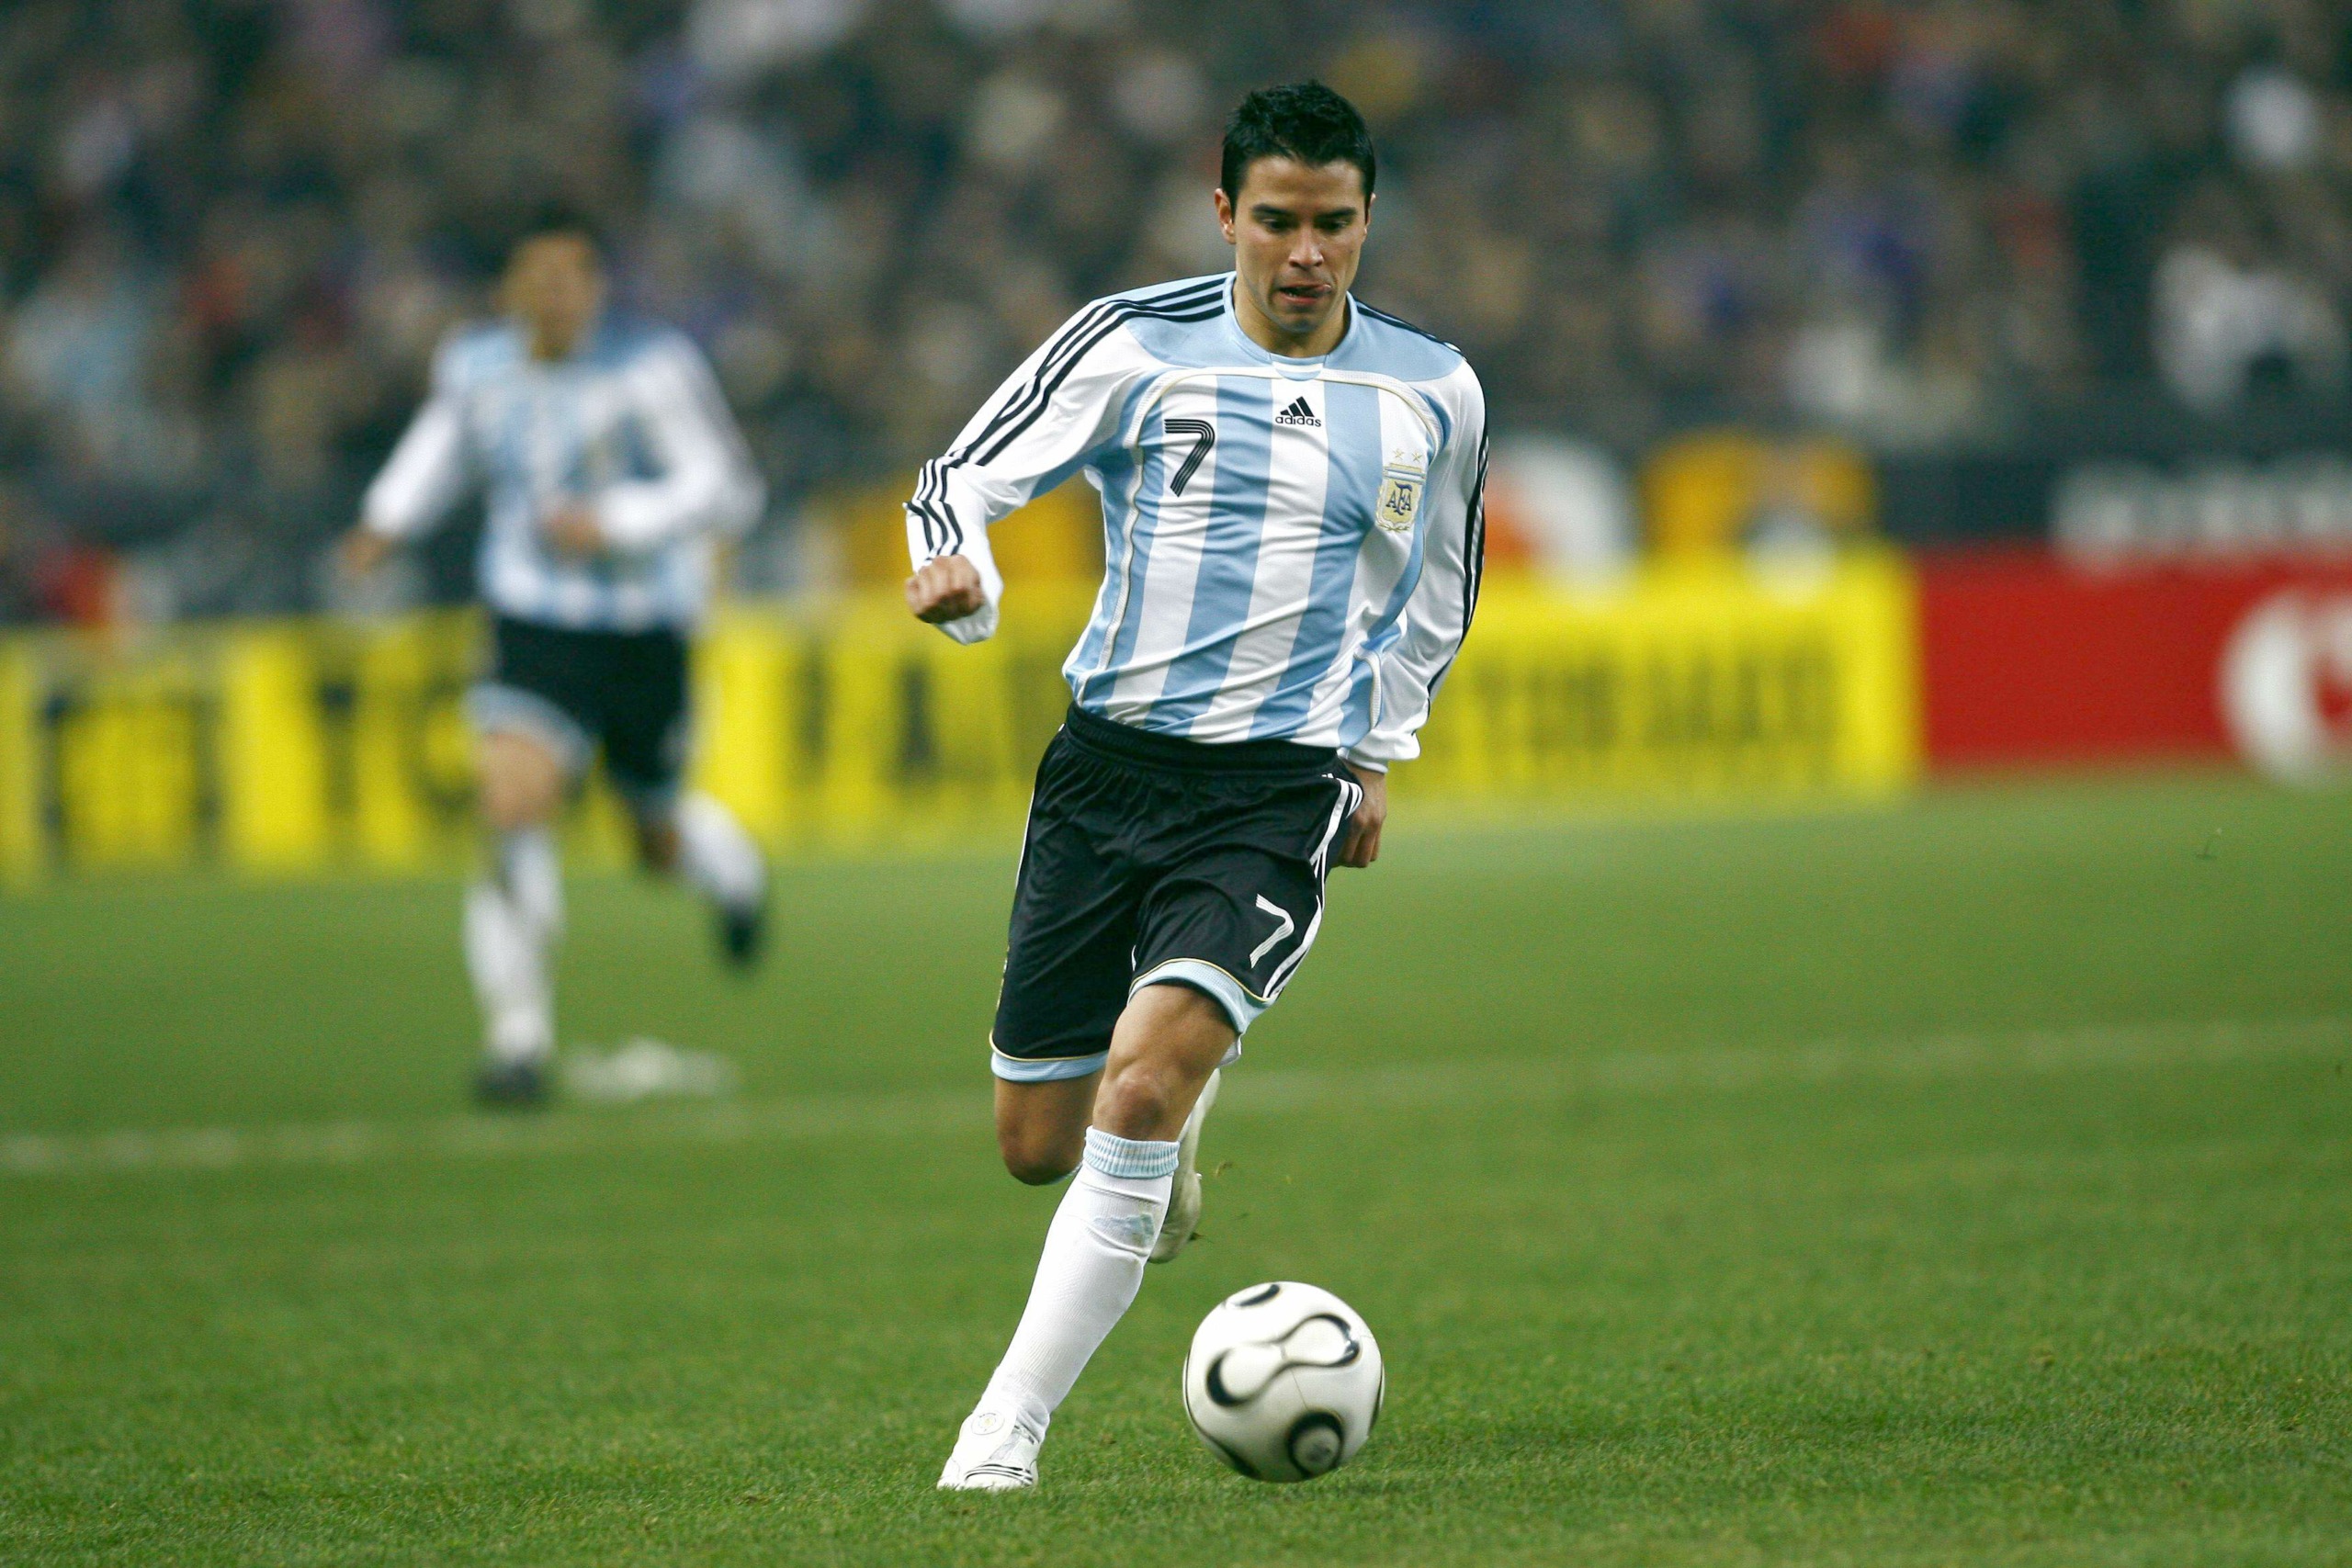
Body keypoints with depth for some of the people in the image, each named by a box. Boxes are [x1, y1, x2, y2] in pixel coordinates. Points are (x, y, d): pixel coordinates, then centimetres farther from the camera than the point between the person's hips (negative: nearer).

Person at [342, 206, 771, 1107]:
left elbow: (729, 490, -14)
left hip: (645, 636, -1)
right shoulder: (473, 366, -1)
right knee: (512, 805, -23)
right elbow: (441, 445, 23)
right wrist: (391, 518, 8)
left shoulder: (652, 369, -15)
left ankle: (729, 865, 57)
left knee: (662, 843, 15)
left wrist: (613, 523, -25)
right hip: (534, 628, 1)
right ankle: (517, 1034, -12)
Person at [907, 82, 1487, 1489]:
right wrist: (959, 573, -23)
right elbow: (966, 480, -1)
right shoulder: (1137, 343, -2)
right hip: (1110, 762, 2)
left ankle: (1009, 1426, -17)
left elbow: (1439, 585, 22)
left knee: (1143, 1080, -24)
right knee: (1036, 1146, 7)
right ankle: (1181, 1115, 45)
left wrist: (1376, 753, 17)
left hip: (1278, 790, -2)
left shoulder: (1431, 394, 4)